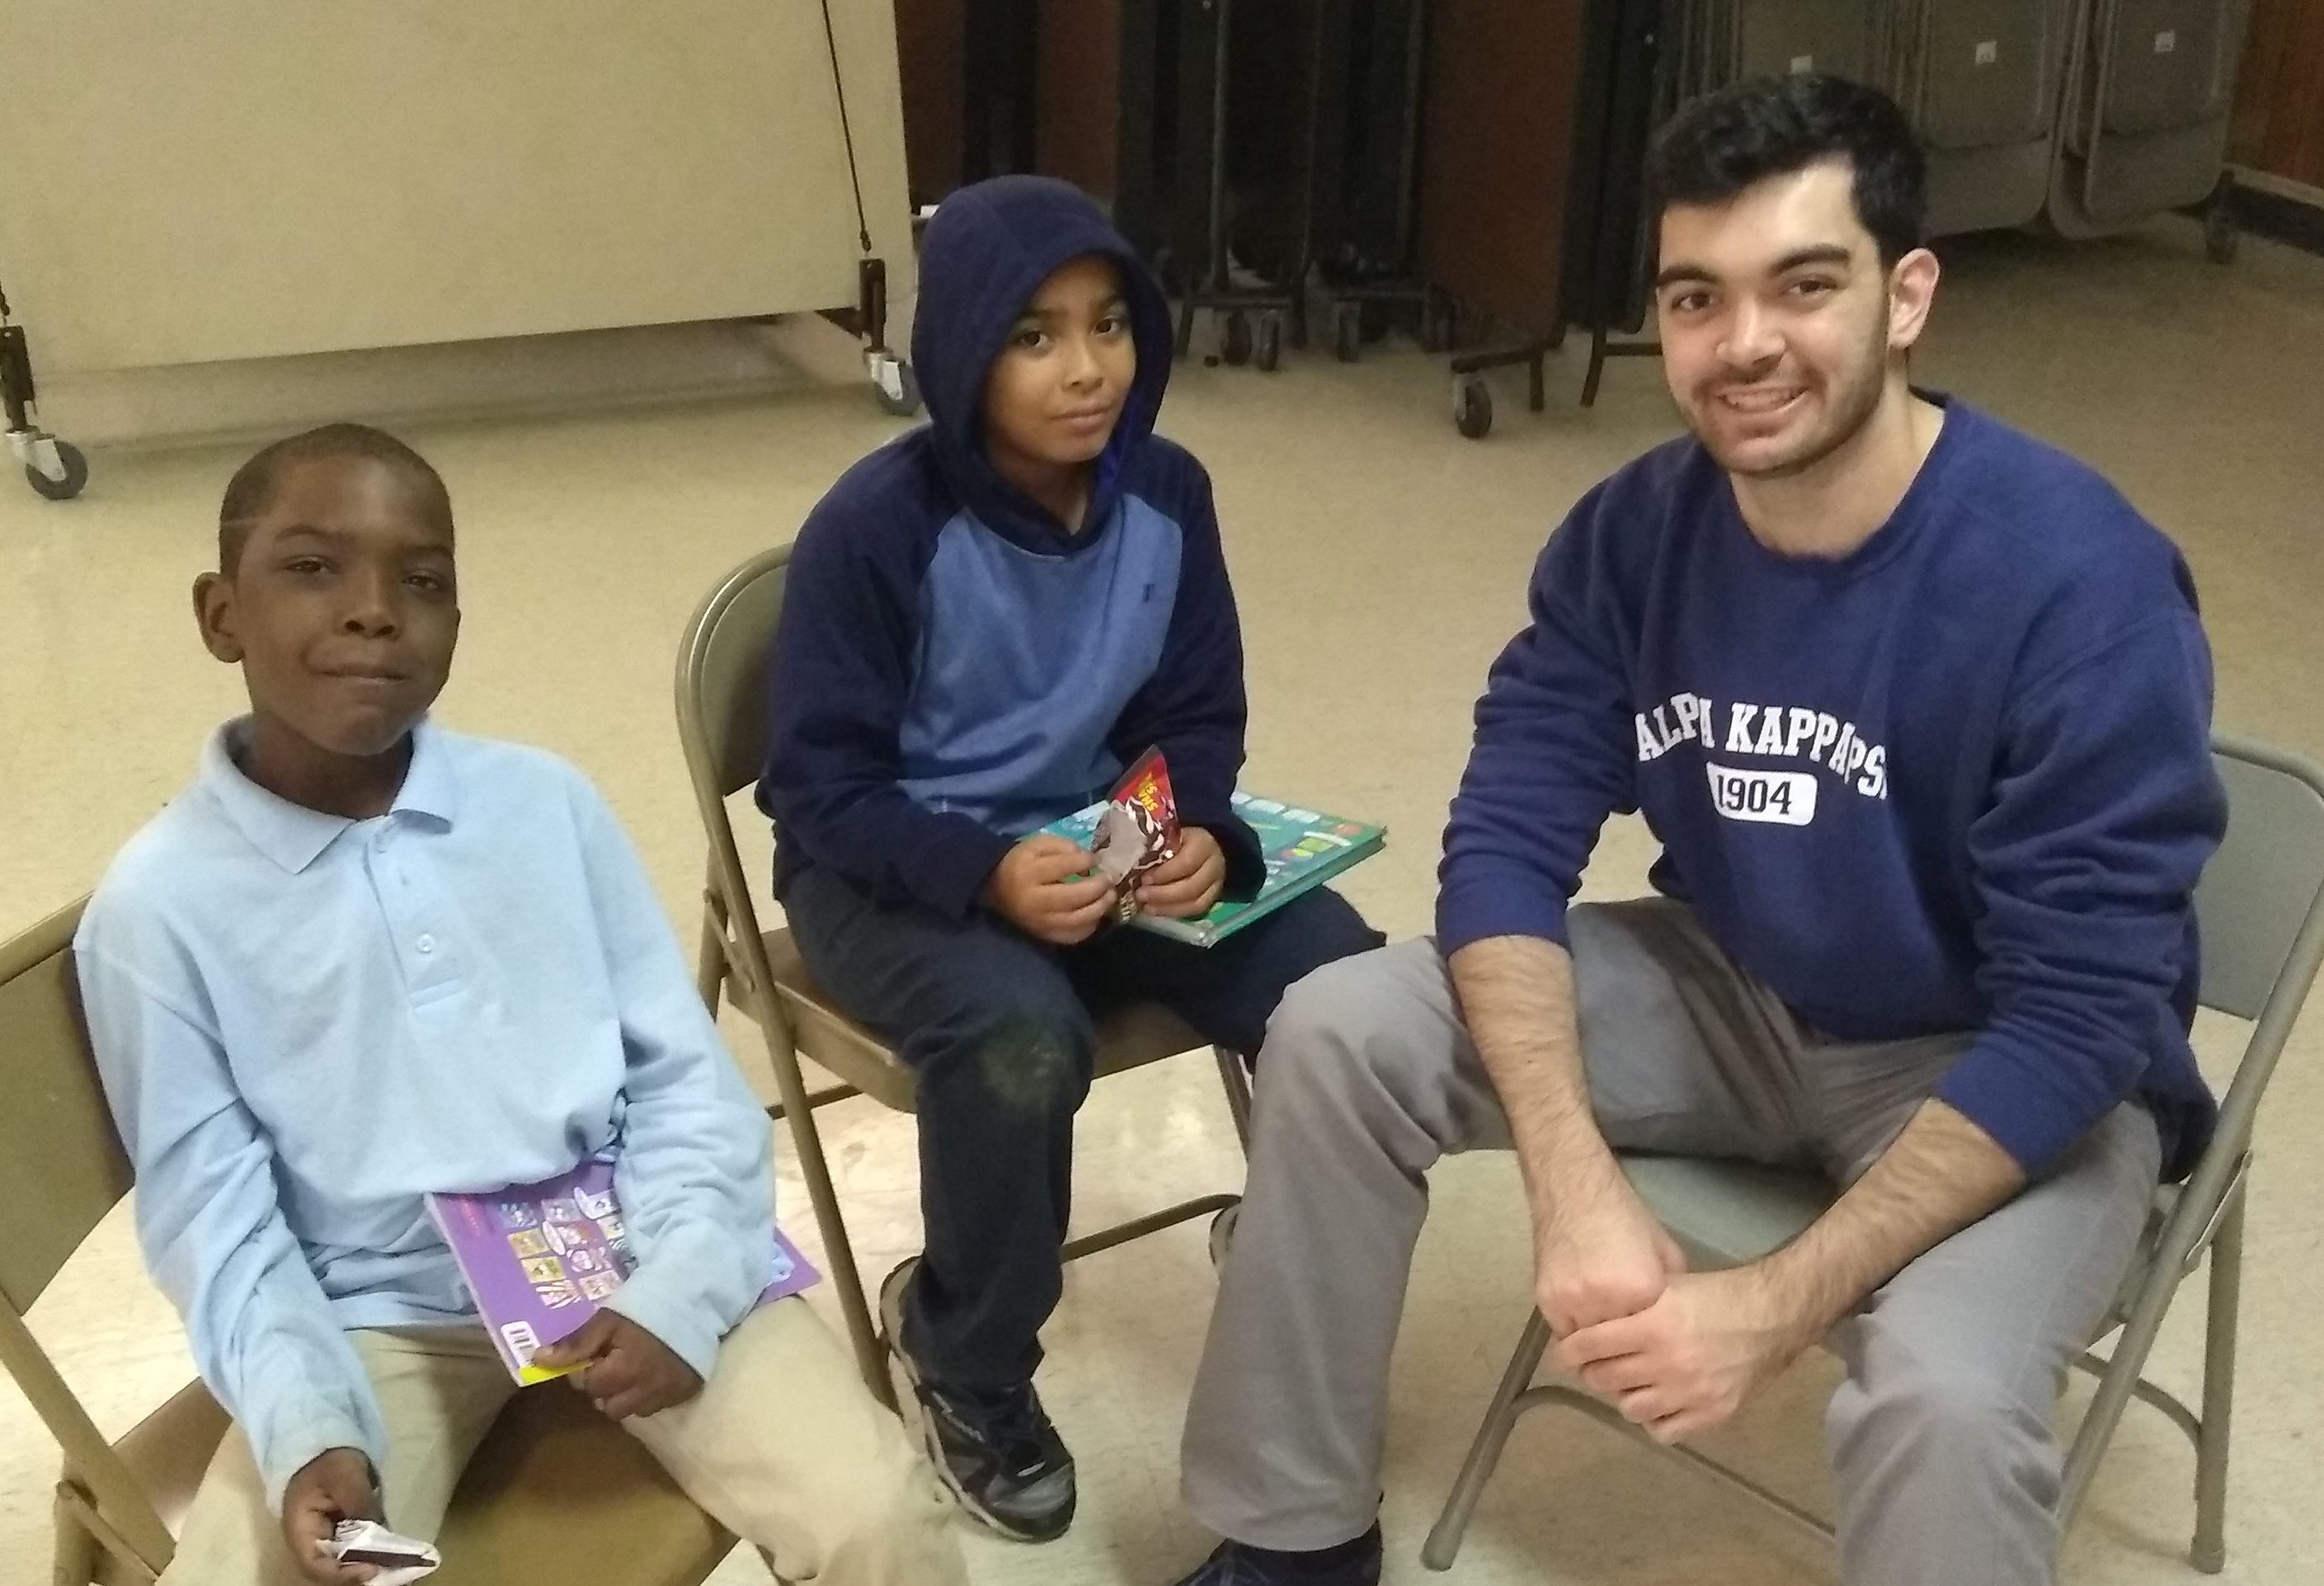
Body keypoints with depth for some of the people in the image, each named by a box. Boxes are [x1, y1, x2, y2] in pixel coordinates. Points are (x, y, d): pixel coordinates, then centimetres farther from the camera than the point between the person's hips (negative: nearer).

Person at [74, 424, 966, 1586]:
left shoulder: (547, 801, 0)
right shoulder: (159, 904, -5)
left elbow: (684, 1078, 1)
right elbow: (218, 1225, -4)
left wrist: (679, 1294, -15)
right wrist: (309, 1435, -20)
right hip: (377, 1313, 0)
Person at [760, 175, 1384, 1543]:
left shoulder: (1168, 493, -4)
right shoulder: (878, 525, -18)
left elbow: (1197, 718, 4)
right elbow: (821, 785, -15)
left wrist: (1198, 833, -19)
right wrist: (989, 871, -32)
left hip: (1103, 836, 5)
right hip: (893, 868, -4)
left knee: (1344, 976, -18)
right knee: (1022, 1043, -35)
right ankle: (966, 1360, -4)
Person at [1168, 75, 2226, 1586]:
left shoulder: (2085, 589, -27)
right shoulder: (1633, 535, -12)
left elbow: (2074, 1021, -26)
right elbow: (1509, 841, -13)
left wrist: (1779, 1304, -33)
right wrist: (1577, 1186, -29)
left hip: (2006, 1079, -4)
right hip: (1734, 990, 5)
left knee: (1946, 1400, -35)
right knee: (1338, 1035, -10)